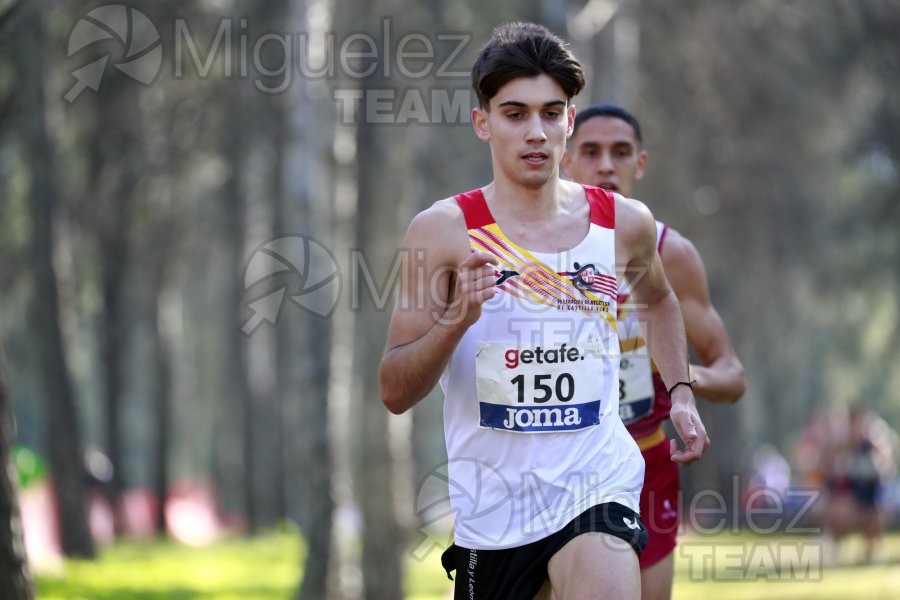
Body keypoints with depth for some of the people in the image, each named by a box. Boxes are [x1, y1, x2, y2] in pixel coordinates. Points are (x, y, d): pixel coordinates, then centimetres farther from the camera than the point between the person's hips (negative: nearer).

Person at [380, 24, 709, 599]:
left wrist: (681, 392, 17)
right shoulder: (444, 231, -6)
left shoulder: (624, 222, 3)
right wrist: (457, 320, -24)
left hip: (595, 484, 0)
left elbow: (659, 299, 28)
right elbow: (395, 393, -8)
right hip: (491, 504, 0)